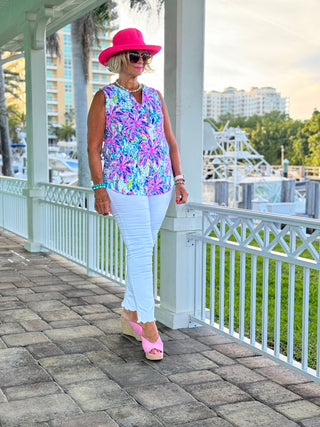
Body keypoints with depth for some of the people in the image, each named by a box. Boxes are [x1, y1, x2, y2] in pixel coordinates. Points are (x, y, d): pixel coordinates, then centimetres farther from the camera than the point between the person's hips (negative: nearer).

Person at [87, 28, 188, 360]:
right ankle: (148, 327, -3)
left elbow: (170, 141, 15)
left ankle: (130, 314, 26)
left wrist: (178, 179, 7)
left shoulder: (155, 97, 14)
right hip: (124, 186, -5)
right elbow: (93, 146, -3)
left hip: (160, 184, 5)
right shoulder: (104, 98, 0)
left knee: (141, 250, 11)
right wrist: (99, 189, -11)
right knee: (141, 252, -9)